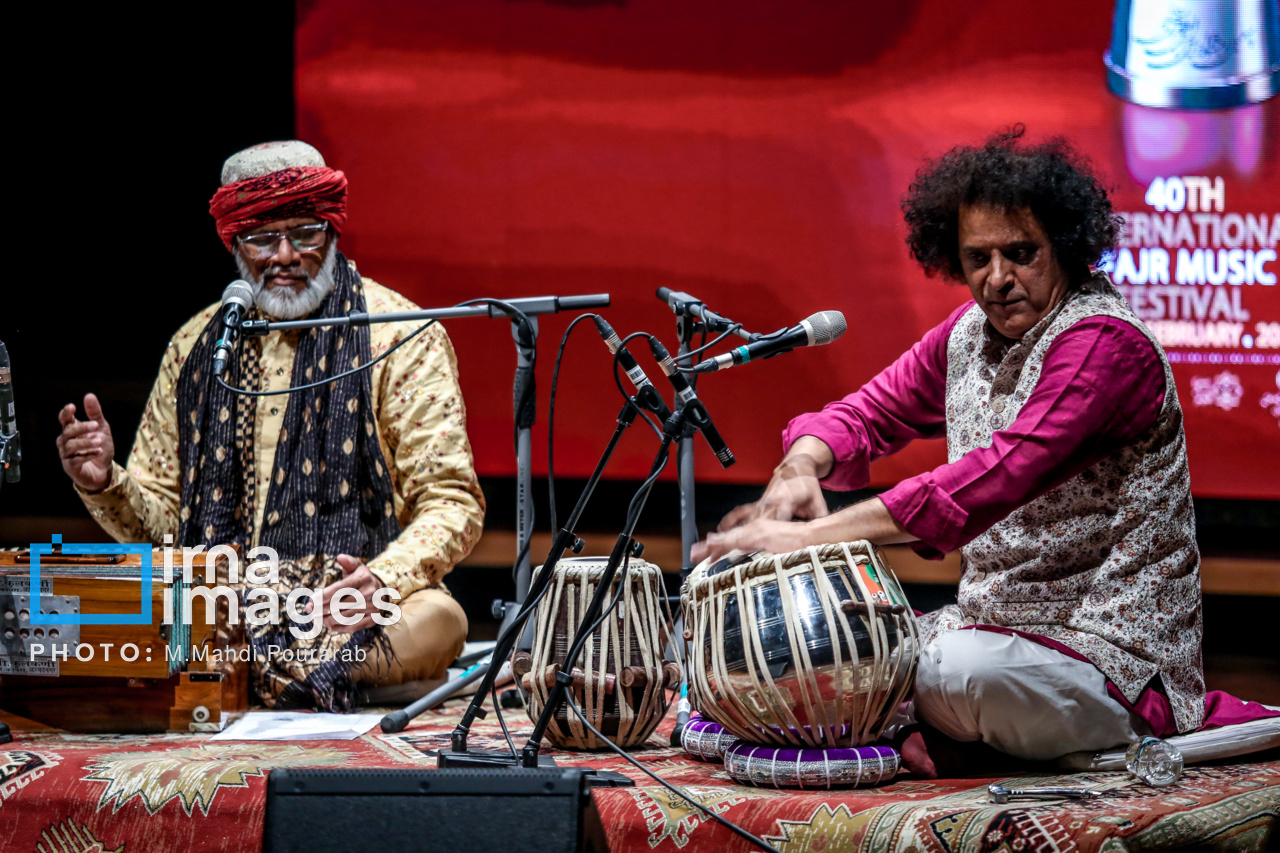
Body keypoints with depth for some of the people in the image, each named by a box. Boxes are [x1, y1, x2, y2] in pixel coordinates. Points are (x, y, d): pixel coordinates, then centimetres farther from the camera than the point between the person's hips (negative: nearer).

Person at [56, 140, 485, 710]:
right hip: (218, 609, 3)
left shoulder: (397, 335, 2)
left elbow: (452, 502, -4)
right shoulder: (197, 345, 15)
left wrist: (382, 581, -23)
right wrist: (106, 484, -5)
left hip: (348, 608, -3)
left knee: (436, 620, -36)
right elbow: (157, 522, 18)